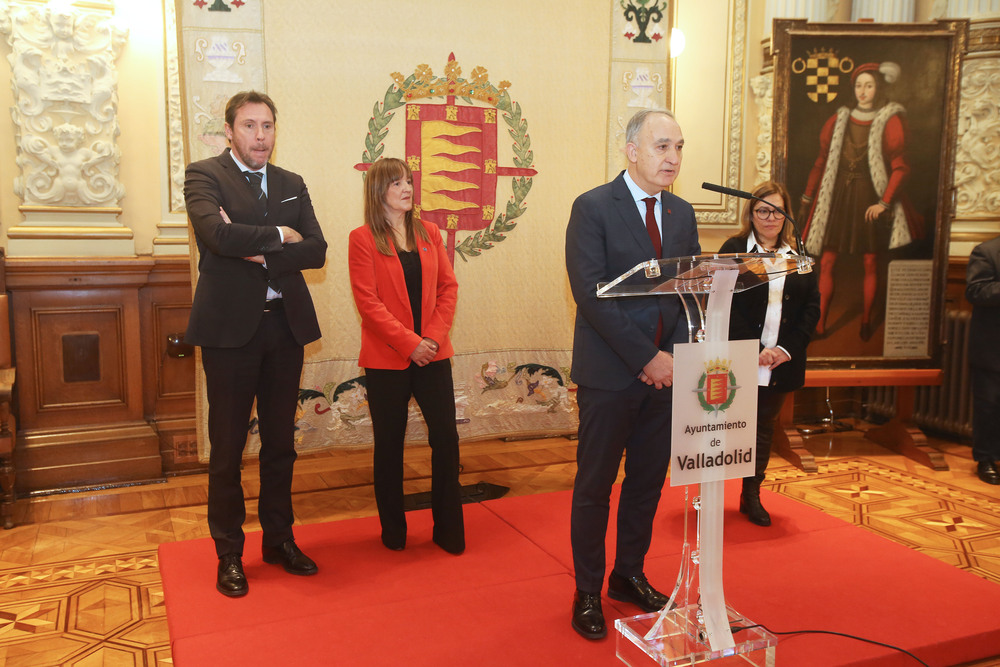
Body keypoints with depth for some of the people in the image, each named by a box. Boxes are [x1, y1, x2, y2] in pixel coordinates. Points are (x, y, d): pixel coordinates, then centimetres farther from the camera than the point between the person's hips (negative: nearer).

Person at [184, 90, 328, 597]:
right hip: (230, 327, -4)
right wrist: (279, 235, -10)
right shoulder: (204, 176, -1)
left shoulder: (291, 185, 13)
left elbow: (317, 251, 1)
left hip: (285, 326, 5)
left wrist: (261, 253, -13)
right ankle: (229, 554, 18)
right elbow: (217, 234, -21)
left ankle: (278, 540, 27)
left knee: (280, 442, 13)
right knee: (227, 447, 4)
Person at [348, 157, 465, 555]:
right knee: (389, 444, 7)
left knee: (446, 437, 1)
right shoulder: (363, 239, -4)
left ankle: (449, 531, 15)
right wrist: (409, 342, -16)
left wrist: (435, 335, -8)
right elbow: (368, 301, -10)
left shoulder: (429, 233, 9)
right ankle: (393, 531, 22)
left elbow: (448, 287, 6)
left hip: (432, 353, 3)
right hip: (387, 358, -3)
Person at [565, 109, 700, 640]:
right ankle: (587, 593, 21)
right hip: (609, 375, -5)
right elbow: (590, 293, -16)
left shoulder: (682, 213, 11)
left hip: (664, 371, 6)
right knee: (594, 486, 5)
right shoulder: (592, 208, -8)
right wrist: (645, 357, -18)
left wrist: (674, 354, -7)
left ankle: (630, 575, 33)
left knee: (648, 482, 14)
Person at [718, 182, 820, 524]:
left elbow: (812, 308, 5)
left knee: (764, 428, 13)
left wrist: (786, 349, -8)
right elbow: (724, 306, -10)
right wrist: (754, 350, -16)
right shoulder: (733, 249, -3)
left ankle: (752, 496, 26)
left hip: (780, 364, 4)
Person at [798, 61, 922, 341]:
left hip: (870, 199, -2)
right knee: (827, 262, -1)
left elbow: (900, 168, -5)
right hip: (836, 196, 2)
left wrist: (885, 203, -15)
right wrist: (807, 198, 12)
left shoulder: (891, 122, -1)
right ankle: (819, 323, 5)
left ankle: (866, 323, 17)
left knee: (871, 263, 5)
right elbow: (821, 162, 12)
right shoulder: (839, 119, 8)